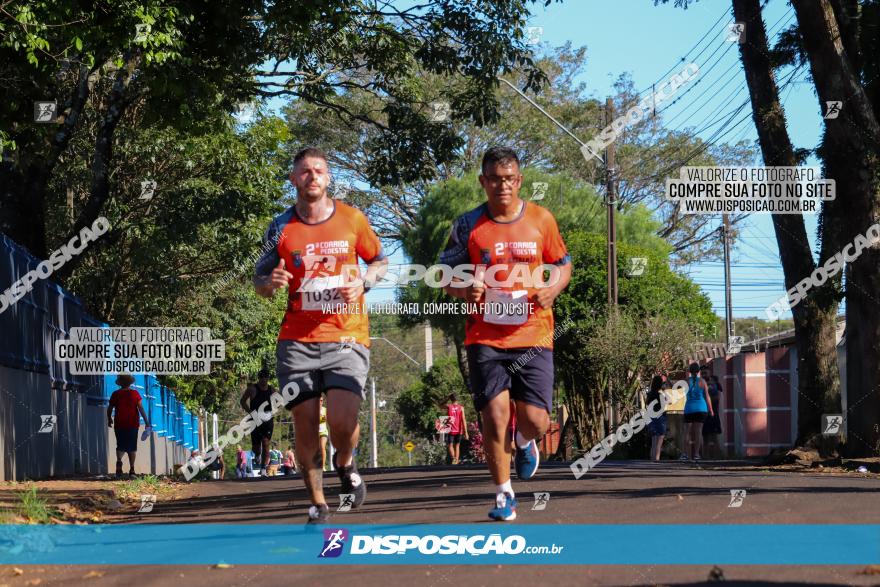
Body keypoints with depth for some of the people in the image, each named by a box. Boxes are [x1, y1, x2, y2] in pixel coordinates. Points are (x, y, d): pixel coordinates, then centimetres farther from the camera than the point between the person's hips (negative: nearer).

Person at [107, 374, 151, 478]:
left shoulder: (116, 394, -1)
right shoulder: (135, 393, -3)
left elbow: (109, 409, 6)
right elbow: (141, 409, -8)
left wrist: (109, 419, 25)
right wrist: (147, 422, -6)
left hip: (119, 425, 0)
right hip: (133, 425, 0)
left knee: (120, 446, 6)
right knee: (132, 447, 9)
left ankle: (119, 461, -23)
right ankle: (132, 469, 6)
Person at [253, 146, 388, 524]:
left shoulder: (352, 219, 4)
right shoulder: (281, 227, 5)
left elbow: (379, 260, 16)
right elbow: (260, 280, 11)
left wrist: (363, 282, -5)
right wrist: (271, 283, -13)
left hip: (347, 339, -1)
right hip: (297, 341, 1)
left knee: (343, 422, -16)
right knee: (305, 426, -1)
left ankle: (345, 465, 19)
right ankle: (317, 503, 17)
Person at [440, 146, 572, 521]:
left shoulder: (542, 220, 4)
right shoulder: (467, 226, 2)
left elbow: (563, 264, 15)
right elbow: (449, 278, 8)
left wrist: (553, 288, -6)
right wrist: (466, 289, -15)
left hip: (534, 337, 1)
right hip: (486, 339, -1)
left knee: (535, 422, -4)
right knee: (494, 418, -8)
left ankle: (524, 444, 34)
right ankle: (504, 494, 9)